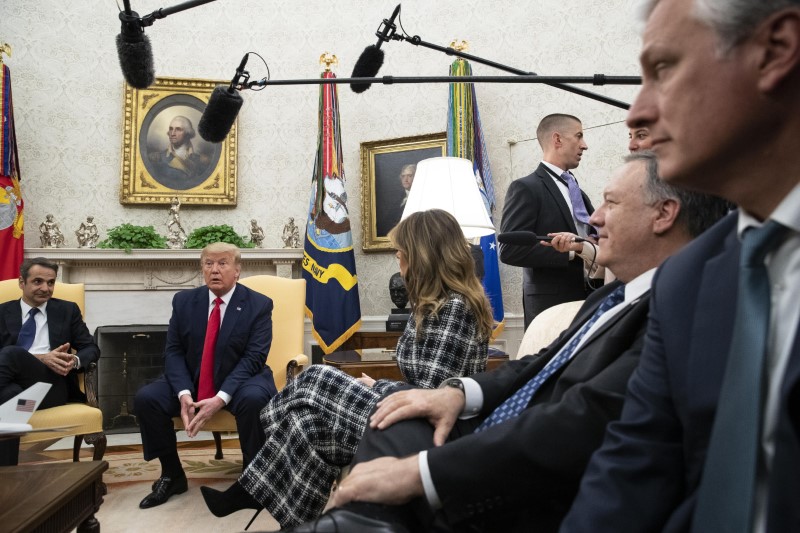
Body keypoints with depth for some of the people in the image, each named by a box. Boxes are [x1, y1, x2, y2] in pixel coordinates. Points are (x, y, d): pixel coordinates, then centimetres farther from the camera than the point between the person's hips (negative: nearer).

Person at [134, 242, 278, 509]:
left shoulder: (259, 304, -9)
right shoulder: (184, 301, 2)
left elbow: (253, 357, -16)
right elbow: (173, 352, -2)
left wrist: (221, 398, -29)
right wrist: (184, 393, -20)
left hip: (240, 381, -4)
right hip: (192, 380, 4)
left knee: (253, 399, -36)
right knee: (146, 398, -17)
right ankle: (172, 475, 4)